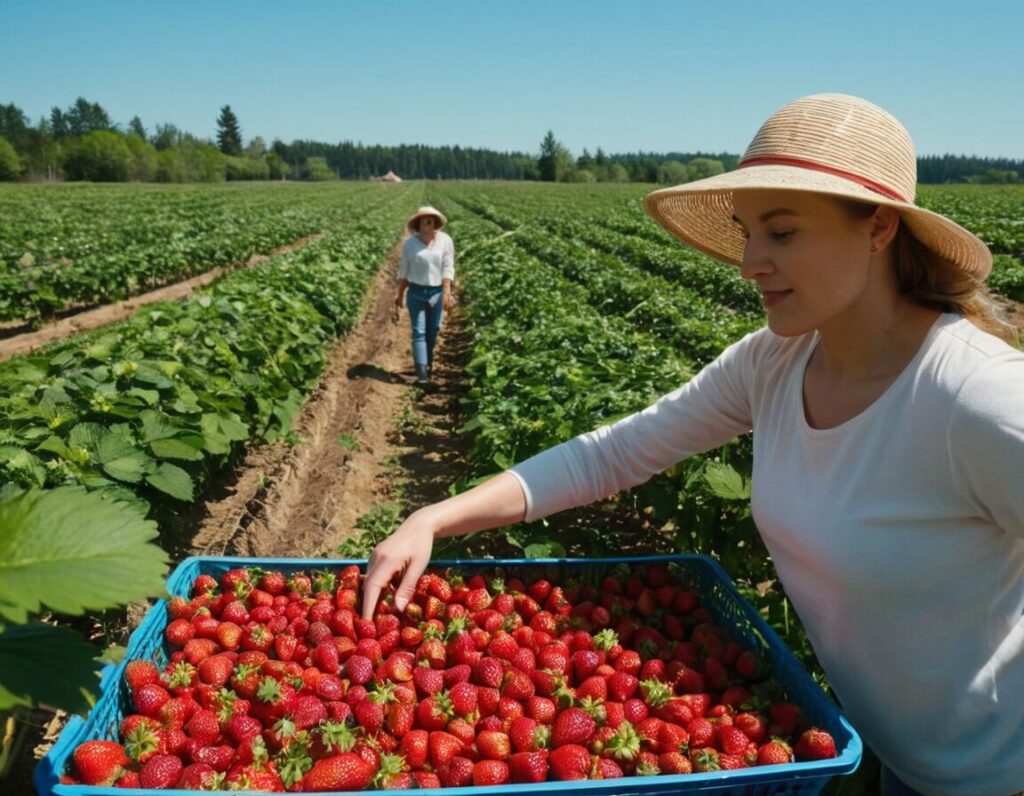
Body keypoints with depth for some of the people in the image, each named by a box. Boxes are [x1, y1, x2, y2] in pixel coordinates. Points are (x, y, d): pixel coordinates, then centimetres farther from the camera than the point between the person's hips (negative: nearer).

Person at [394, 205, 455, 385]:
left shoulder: (445, 240, -4)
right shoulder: (410, 243, -3)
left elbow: (448, 268, -6)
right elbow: (404, 271, 3)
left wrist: (447, 293, -15)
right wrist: (399, 296, 4)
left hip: (437, 292, 1)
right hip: (416, 292, -1)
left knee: (432, 331, 13)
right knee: (419, 332, -6)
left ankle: (428, 363, 36)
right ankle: (422, 374, -9)